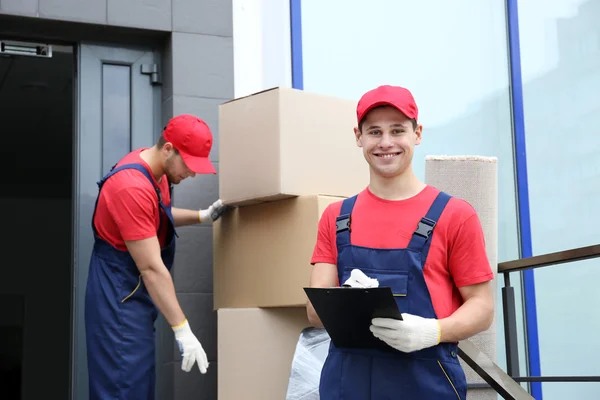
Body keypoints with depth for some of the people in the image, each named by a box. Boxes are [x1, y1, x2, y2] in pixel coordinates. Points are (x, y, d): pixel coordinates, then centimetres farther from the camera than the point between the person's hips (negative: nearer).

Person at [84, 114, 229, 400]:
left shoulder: (153, 167, 2)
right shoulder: (133, 187, -27)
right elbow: (151, 268, -27)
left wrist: (202, 216, 10)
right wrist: (182, 330, -24)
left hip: (138, 292, 10)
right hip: (120, 295, -10)